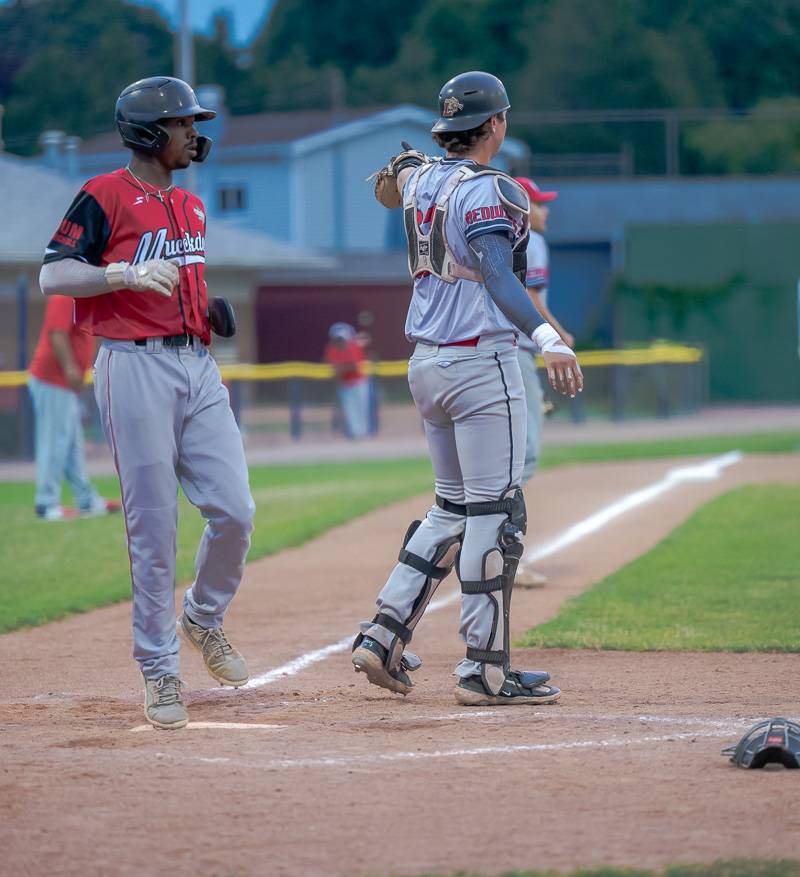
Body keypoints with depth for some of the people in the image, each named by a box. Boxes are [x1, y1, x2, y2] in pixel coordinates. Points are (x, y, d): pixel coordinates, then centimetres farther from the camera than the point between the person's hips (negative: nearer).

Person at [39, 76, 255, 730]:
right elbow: (53, 277, -11)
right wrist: (128, 273, -25)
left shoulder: (191, 206, 19)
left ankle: (204, 617, 24)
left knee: (235, 510, -3)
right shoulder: (105, 196, -4)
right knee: (153, 525, -5)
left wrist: (213, 312, 12)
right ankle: (159, 670, 4)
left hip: (198, 364, 7)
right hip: (136, 365, -7)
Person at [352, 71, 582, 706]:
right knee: (495, 512, -5)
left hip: (426, 365, 9)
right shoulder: (485, 189, -13)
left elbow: (390, 189, 36)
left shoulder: (418, 179, 10)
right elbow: (497, 275, -29)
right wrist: (547, 337, -40)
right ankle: (485, 669, -6)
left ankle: (385, 636, 12)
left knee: (453, 507, 18)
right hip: (481, 364, -9)